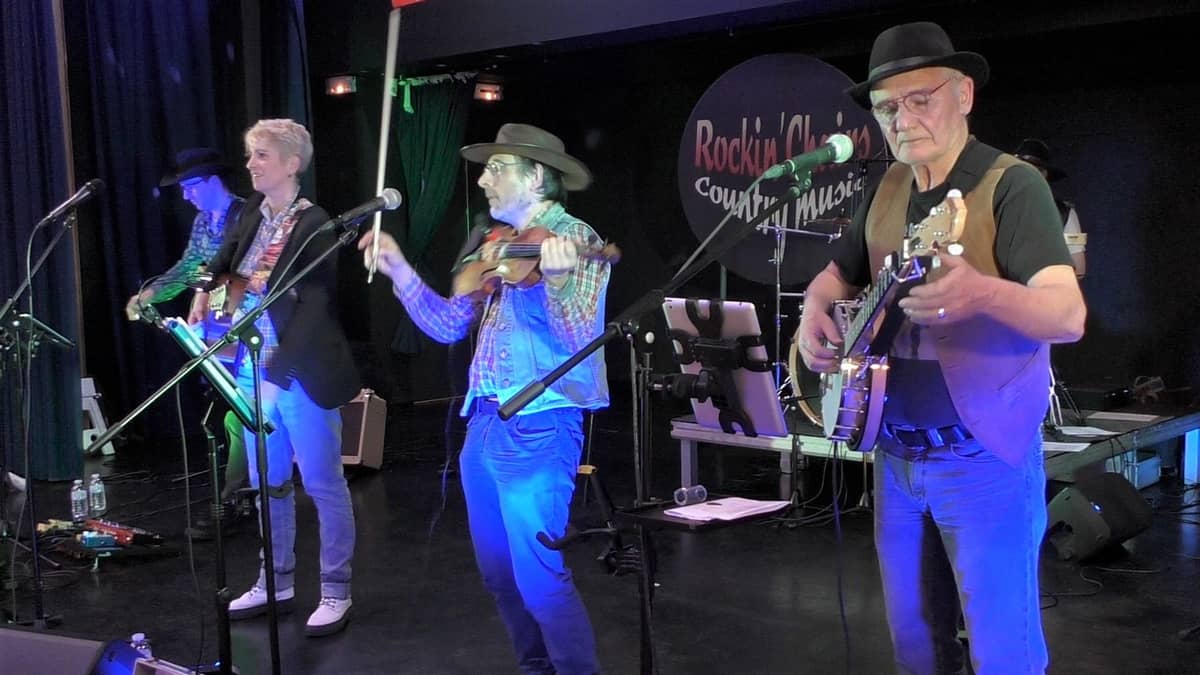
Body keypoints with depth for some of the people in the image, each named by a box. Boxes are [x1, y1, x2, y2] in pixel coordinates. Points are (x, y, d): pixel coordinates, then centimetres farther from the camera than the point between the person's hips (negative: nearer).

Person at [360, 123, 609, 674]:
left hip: (538, 428, -8)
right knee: (498, 570, 16)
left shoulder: (574, 240, -9)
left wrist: (556, 279, -37)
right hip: (485, 423, 8)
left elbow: (581, 338, -21)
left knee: (538, 577, -8)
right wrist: (400, 270, 8)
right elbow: (449, 325, 16)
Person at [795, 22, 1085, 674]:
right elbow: (836, 275, 21)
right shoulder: (887, 190, 8)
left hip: (985, 457, -6)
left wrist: (982, 293, -45)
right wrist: (814, 313, -2)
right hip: (895, 454, 6)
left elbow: (1068, 316, -25)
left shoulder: (1012, 184, -13)